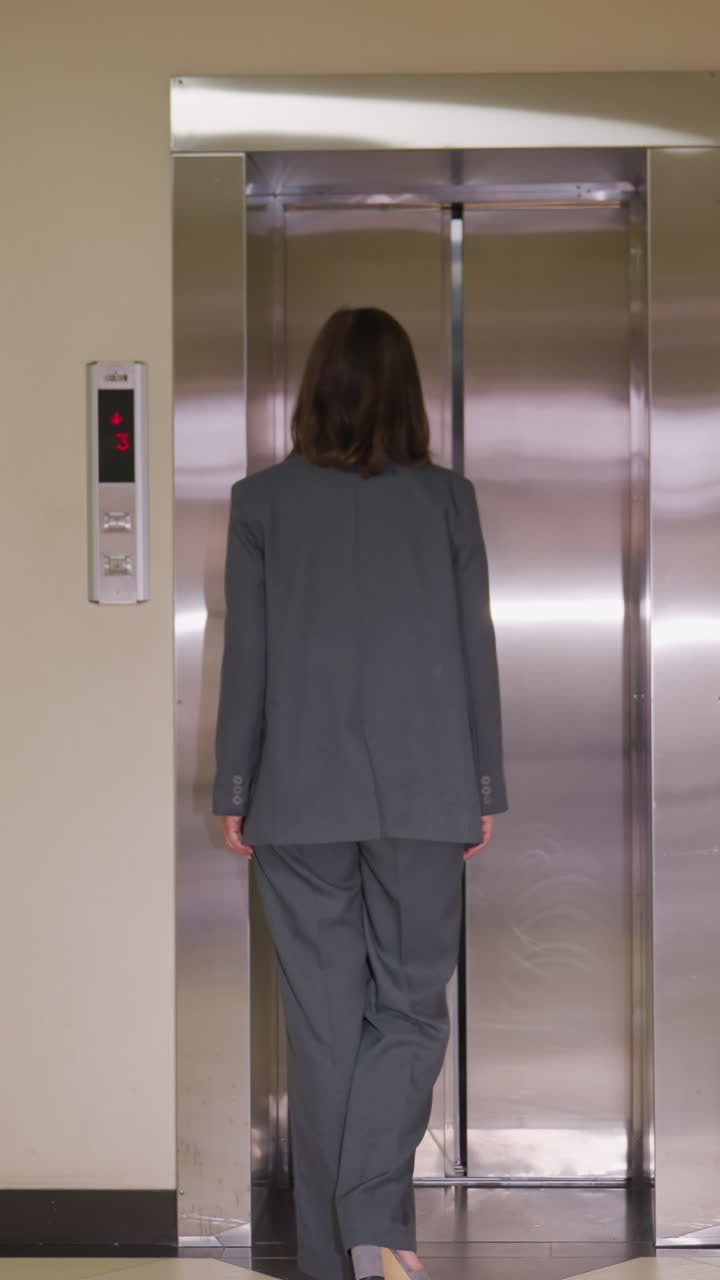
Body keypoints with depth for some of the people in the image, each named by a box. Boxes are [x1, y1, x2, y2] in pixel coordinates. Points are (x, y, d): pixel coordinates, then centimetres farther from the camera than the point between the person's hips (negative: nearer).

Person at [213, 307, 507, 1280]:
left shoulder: (262, 501, -2)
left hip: (299, 798, 0)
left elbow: (246, 656, -1)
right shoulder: (447, 500, -1)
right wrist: (485, 788, 9)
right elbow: (475, 650, 2)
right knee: (410, 1006, 9)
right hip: (423, 796, 0)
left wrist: (233, 791, 6)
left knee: (323, 1018, 8)